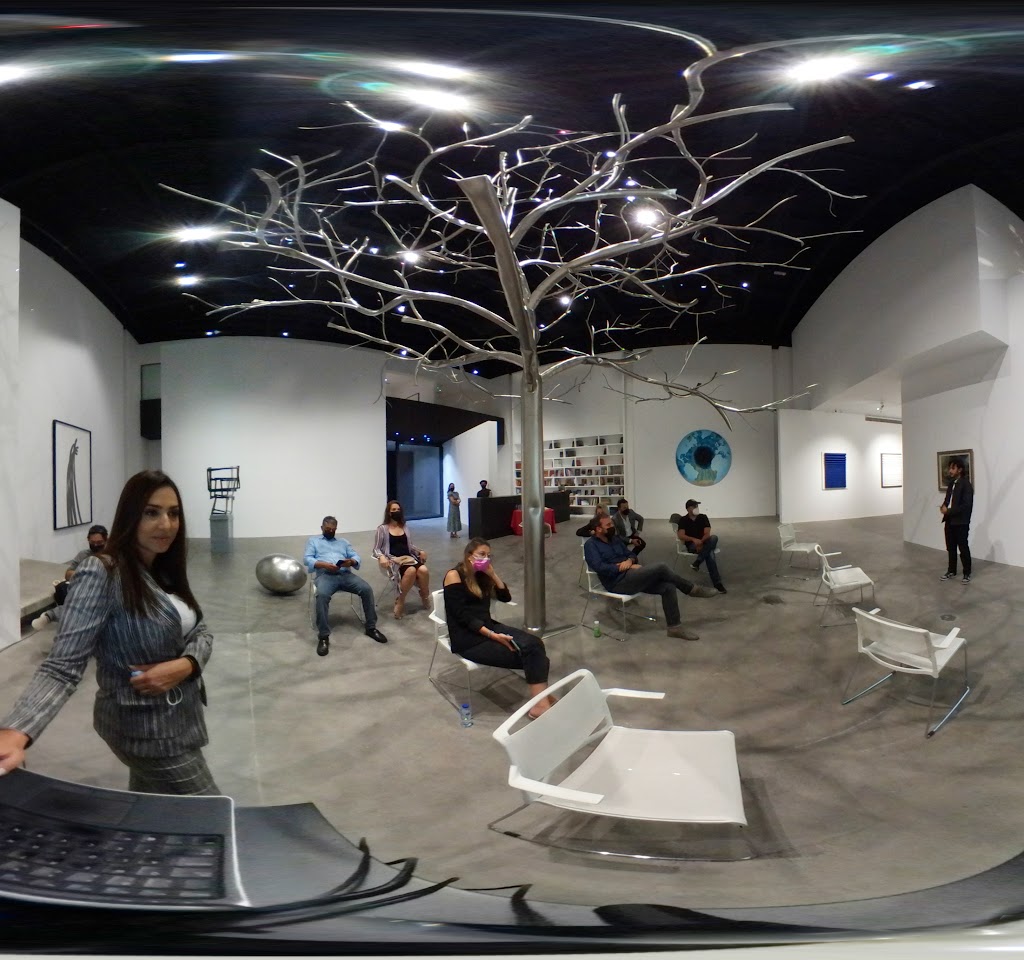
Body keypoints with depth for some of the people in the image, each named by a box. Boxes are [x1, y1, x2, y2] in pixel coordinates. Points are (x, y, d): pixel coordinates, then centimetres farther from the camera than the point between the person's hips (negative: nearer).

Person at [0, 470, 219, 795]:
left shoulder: (165, 572, 3)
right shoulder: (101, 574, -22)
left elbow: (200, 632, 5)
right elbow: (62, 666, -27)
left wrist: (184, 666, -17)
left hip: (178, 717, 8)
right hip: (149, 729, -8)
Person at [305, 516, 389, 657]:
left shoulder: (343, 541, 29)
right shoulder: (313, 541, 22)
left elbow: (356, 557, 17)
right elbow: (307, 559, 5)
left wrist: (351, 561, -9)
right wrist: (324, 564, -15)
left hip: (346, 574, 3)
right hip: (325, 575, -3)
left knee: (367, 589, -23)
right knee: (322, 595, -37)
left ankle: (371, 627, -12)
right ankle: (323, 636, -32)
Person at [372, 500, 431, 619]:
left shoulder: (404, 528, 19)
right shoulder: (382, 529, 5)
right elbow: (376, 549, 2)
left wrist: (420, 551, 3)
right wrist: (381, 557, -20)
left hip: (408, 557, 4)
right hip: (393, 560, -4)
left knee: (423, 570, -29)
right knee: (411, 571, -37)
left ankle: (426, 599, -7)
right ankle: (400, 601, -18)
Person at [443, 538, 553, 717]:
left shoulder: (482, 576, 15)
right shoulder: (454, 576, -7)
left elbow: (506, 597, 13)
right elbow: (463, 616, -15)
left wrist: (492, 573, 0)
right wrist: (492, 635, -22)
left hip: (489, 627, 7)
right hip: (467, 638, -7)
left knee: (534, 644, -21)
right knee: (528, 654, -21)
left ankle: (542, 700, -25)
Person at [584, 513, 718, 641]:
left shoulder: (614, 539, 19)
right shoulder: (591, 545, -6)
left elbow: (632, 554, 21)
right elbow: (599, 567, -20)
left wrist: (629, 560, -5)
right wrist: (625, 567, -16)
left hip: (631, 576, 8)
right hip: (618, 582, -8)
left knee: (668, 587, -12)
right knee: (662, 568, -20)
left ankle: (674, 627, -4)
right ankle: (692, 589, 2)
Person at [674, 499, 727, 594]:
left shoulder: (703, 517, 8)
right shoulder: (683, 520, 3)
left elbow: (707, 534, -3)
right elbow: (681, 536, -11)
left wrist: (700, 541, -25)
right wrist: (694, 539, -28)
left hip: (704, 543, 3)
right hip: (692, 545, -3)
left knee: (714, 538, -36)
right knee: (710, 554, -35)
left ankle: (697, 562, -39)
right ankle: (717, 583, -42)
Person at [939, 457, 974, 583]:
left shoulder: (966, 484, -14)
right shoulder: (951, 482, 11)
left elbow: (966, 506, -20)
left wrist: (948, 511, -18)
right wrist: (944, 506, -3)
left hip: (961, 523, -7)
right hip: (950, 521, 7)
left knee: (963, 548, 3)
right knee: (951, 548, 14)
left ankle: (967, 574, 14)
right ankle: (951, 571, 25)